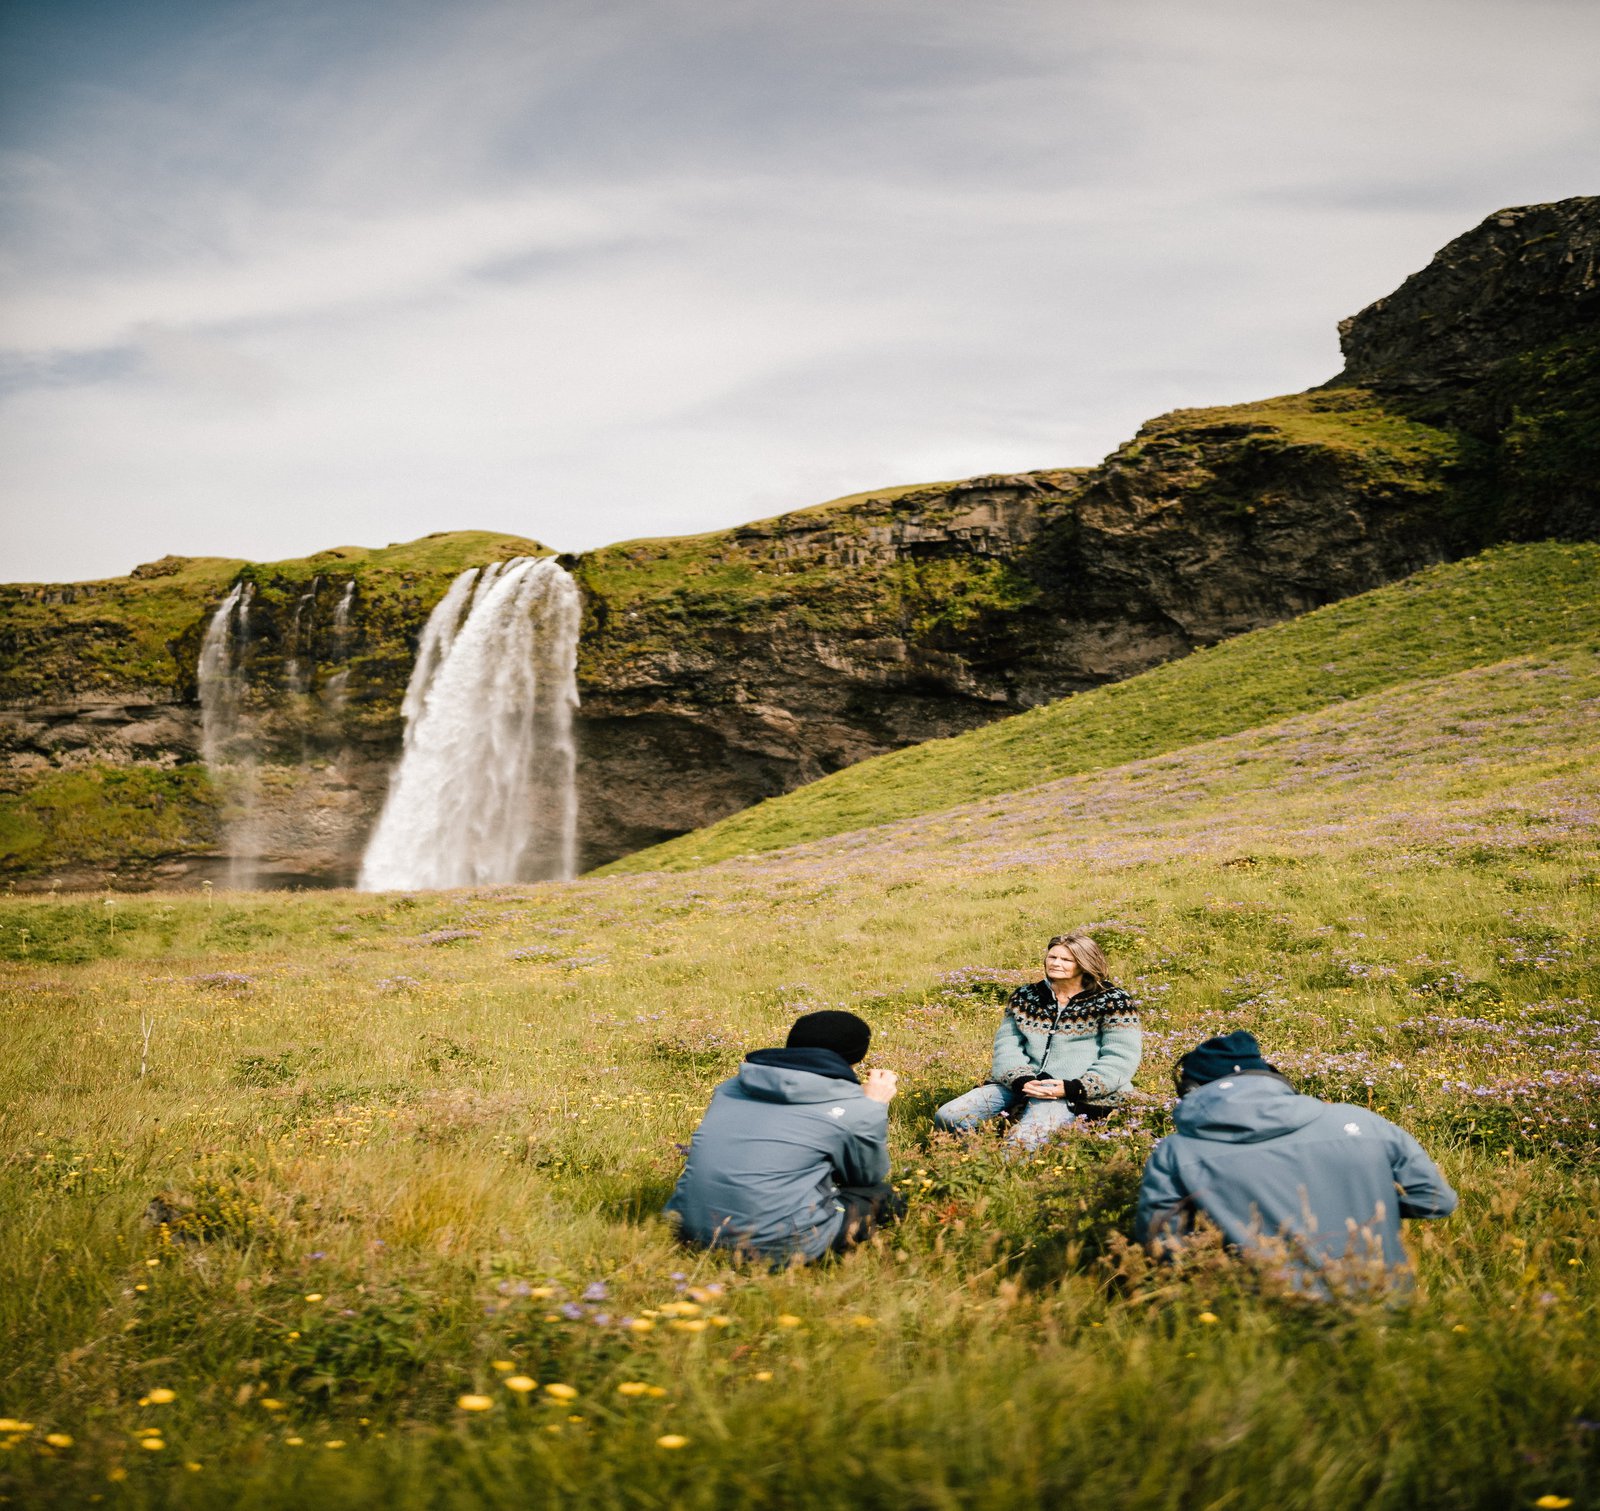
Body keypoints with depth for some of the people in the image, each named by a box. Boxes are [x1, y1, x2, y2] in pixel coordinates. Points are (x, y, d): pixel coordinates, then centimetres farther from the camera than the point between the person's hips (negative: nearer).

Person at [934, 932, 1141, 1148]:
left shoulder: (1111, 1001, 3)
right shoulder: (1025, 997, 17)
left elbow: (1120, 1060, -5)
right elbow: (1006, 1045, 10)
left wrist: (1072, 1088, -19)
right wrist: (1022, 1080, -12)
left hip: (1079, 1093, -5)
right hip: (1025, 1085, 6)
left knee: (1024, 1138, -35)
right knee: (947, 1117, -12)